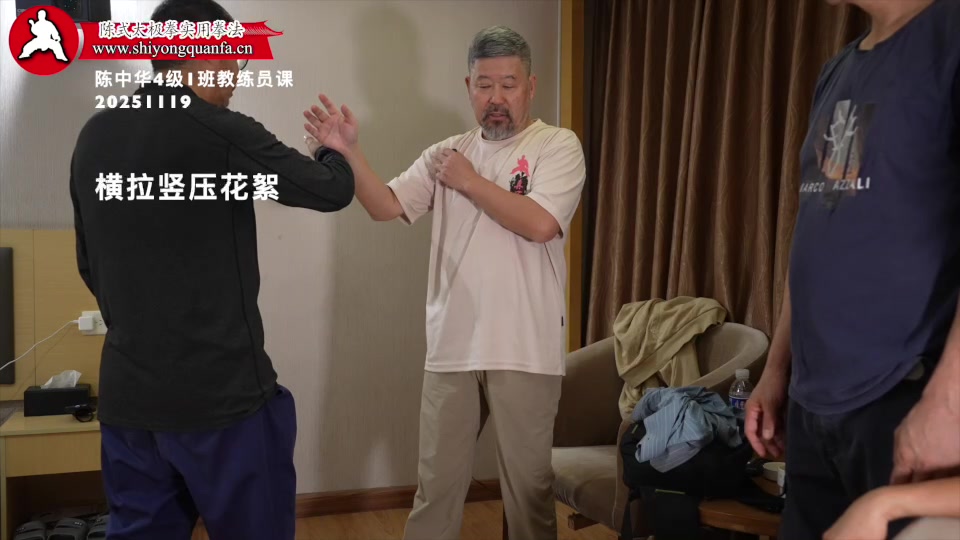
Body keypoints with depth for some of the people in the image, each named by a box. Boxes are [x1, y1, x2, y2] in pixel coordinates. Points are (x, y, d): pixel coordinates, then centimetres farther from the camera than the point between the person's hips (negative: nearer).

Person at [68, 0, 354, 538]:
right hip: (220, 388, -6)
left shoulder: (95, 135, 6)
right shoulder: (221, 132, -14)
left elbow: (89, 260, 14)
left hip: (127, 391, 7)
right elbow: (332, 190, -5)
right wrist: (335, 150, 17)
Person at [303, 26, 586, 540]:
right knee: (436, 479, 14)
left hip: (524, 350, -3)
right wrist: (348, 153, -13)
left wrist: (469, 181, -9)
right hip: (451, 345, 4)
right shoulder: (446, 153, 10)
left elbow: (540, 224, -18)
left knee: (528, 479, 11)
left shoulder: (558, 145, -3)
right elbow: (386, 207, 2)